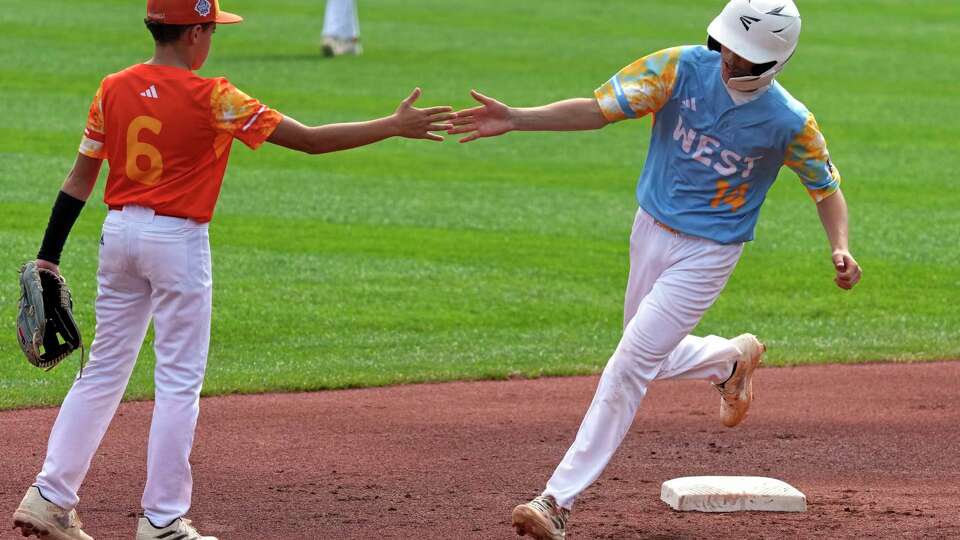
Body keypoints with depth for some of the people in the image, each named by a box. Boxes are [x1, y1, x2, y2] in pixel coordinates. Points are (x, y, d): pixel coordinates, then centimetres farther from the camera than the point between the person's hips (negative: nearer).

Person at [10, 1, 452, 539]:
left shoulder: (113, 89, 2)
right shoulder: (212, 99, -13)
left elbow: (81, 178, 5)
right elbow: (311, 139, -12)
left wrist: (49, 257, 9)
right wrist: (396, 126, -7)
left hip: (119, 232, 6)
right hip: (177, 240, -6)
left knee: (105, 369, 15)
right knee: (180, 381, 3)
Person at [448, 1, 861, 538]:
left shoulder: (790, 122, -19)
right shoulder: (681, 68, -16)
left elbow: (828, 186, -3)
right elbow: (599, 109, -20)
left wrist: (841, 248, -21)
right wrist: (516, 120, -32)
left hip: (708, 254, -5)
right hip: (651, 233, 5)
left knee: (631, 365, -11)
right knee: (650, 358, 18)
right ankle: (733, 359, 48)